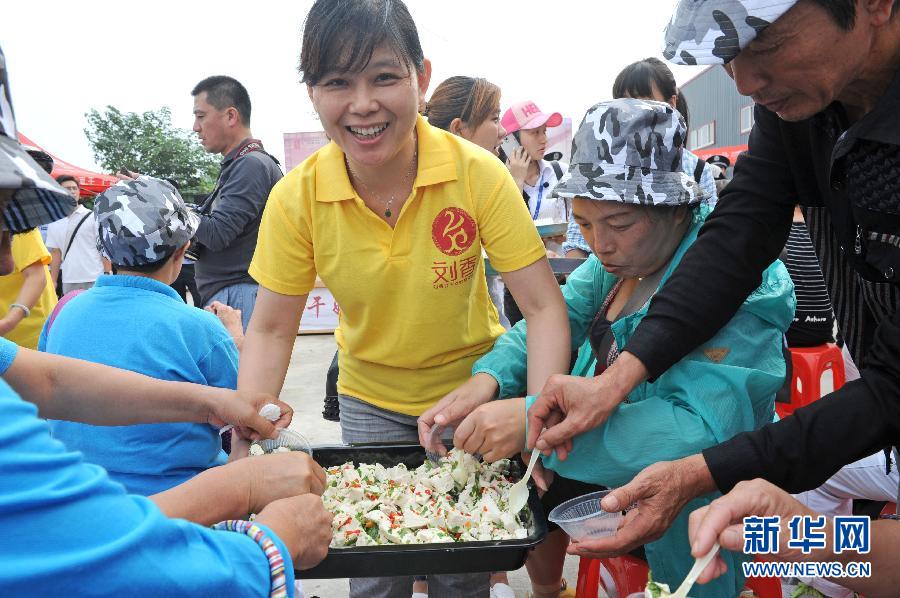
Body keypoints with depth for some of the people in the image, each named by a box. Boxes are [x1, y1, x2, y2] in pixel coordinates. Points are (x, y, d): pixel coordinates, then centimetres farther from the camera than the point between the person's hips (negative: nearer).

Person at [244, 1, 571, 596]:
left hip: (472, 393, -1)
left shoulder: (478, 173, -23)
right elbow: (271, 331, -9)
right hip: (370, 402, 1)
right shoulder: (296, 197, -18)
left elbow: (544, 307, -21)